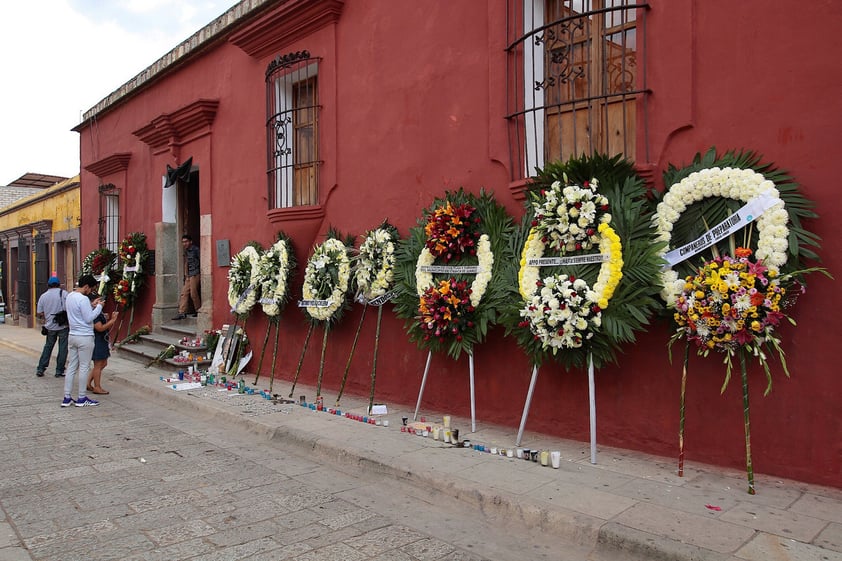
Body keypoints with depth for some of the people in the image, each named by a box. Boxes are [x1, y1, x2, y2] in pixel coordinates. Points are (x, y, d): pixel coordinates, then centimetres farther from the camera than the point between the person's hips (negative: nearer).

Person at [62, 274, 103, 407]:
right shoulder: (83, 299, -19)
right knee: (84, 367, 1)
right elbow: (89, 318, -17)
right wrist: (99, 306, -7)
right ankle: (81, 398, 8)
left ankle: (67, 398, 13)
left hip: (72, 336, 9)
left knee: (71, 367, 11)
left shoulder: (69, 296, 10)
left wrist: (91, 305, 13)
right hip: (85, 337, -8)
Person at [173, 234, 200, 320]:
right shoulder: (186, 251, 15)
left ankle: (198, 311, 9)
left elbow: (201, 261, -8)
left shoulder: (195, 249, -8)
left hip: (195, 274, -8)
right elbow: (186, 263, 17)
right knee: (184, 293, 3)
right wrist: (186, 275, 11)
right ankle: (182, 313, 4)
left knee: (193, 293, -5)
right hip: (189, 275, 8)